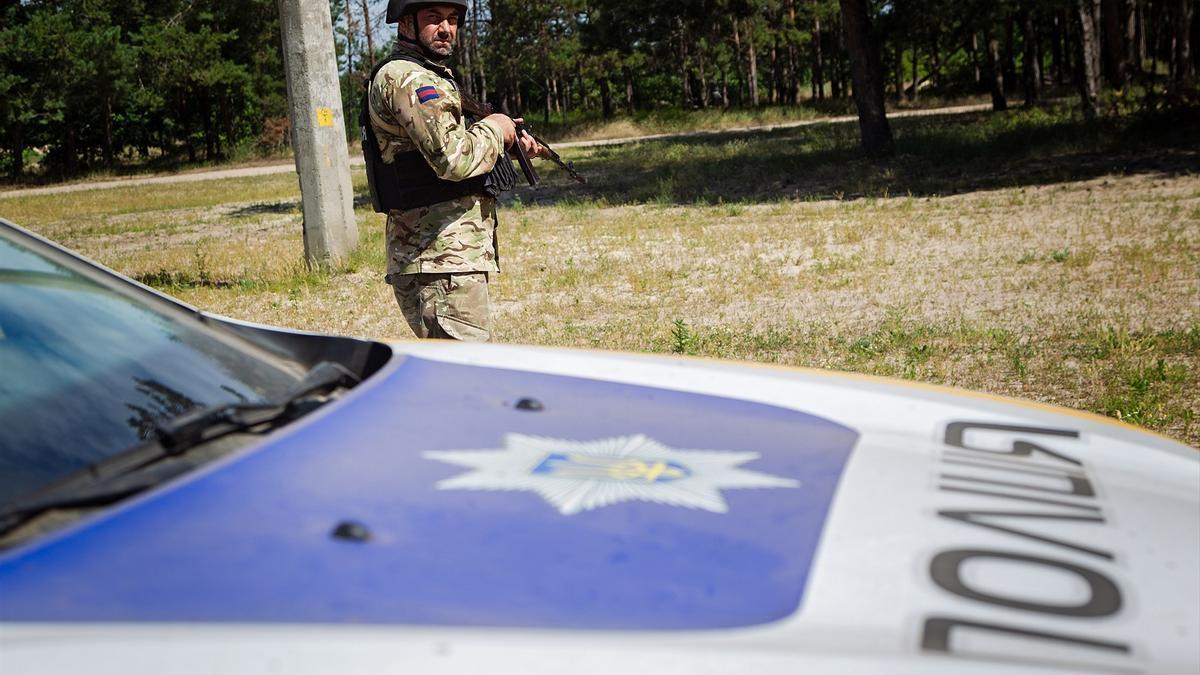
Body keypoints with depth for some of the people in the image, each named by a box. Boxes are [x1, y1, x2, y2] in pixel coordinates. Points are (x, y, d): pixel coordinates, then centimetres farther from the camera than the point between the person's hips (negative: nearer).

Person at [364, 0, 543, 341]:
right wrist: (493, 129, -7)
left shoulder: (428, 76, 20)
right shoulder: (406, 77, -14)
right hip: (441, 264, -11)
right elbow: (453, 159, -26)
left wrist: (507, 143, 13)